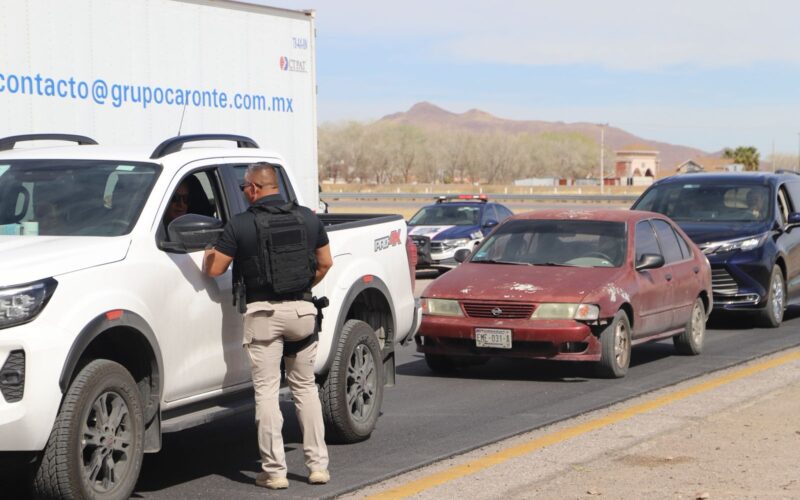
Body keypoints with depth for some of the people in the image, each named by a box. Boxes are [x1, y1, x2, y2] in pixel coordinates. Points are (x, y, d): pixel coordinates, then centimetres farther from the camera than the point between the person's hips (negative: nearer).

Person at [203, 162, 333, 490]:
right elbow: (325, 263, 14)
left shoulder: (241, 225, -7)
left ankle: (274, 471, 0)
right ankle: (318, 464, 14)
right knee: (305, 387, 15)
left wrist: (208, 251, 17)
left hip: (263, 313, -4)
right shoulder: (308, 218, 6)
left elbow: (214, 269, -4)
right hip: (302, 310, 4)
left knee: (267, 391, 1)